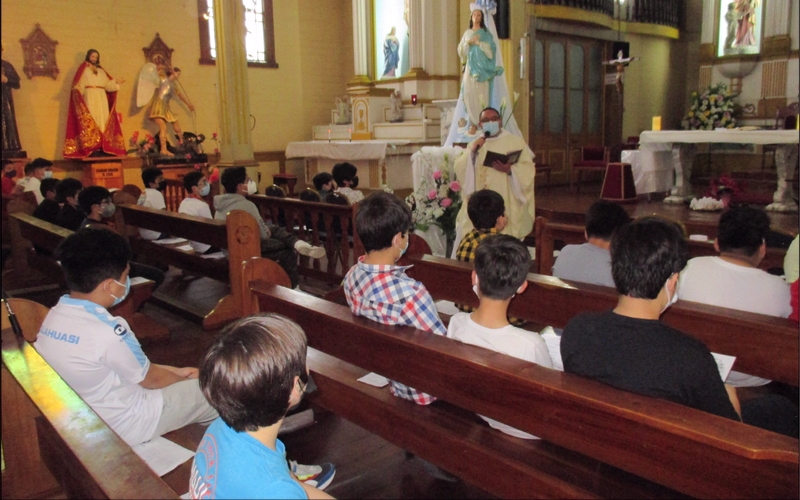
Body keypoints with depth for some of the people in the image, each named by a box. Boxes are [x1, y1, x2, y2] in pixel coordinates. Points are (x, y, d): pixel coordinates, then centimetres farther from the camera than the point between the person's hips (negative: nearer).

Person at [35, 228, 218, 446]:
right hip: (122, 427, -8)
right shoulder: (108, 330, -31)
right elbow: (150, 379, -14)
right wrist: (190, 380, 6)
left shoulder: (55, 315, -5)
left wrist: (176, 371, 8)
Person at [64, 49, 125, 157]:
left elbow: (106, 84, 14)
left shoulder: (101, 71, 21)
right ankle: (91, 147, -16)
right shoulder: (83, 69, 7)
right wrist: (77, 89, -23)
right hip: (89, 97, -5)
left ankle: (102, 147, -5)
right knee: (90, 120, -10)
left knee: (102, 119, -2)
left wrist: (116, 82, 1)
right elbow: (80, 84, -4)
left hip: (101, 99, 5)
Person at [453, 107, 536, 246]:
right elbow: (459, 169, 4)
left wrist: (509, 170, -23)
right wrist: (471, 152, -10)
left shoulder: (515, 142, 4)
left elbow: (528, 171, -5)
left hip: (505, 206, -3)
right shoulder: (475, 144, 16)